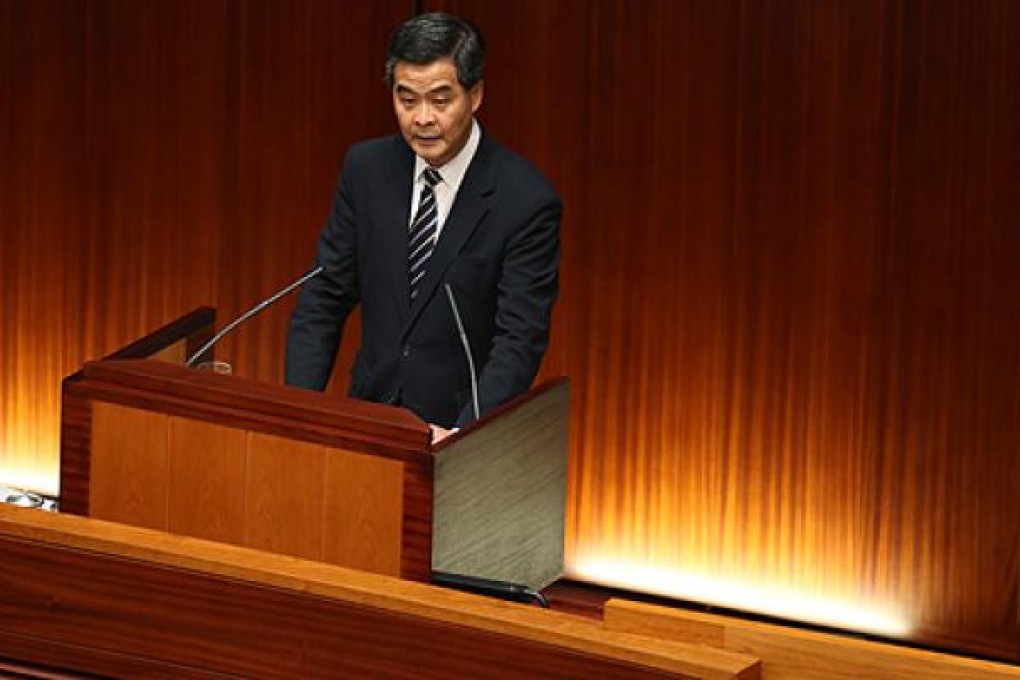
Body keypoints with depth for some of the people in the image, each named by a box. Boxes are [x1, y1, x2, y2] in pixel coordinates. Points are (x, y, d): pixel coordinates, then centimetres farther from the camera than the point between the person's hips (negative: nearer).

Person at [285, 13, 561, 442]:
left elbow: (519, 341, -14)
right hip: (371, 418, 4)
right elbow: (324, 298, 7)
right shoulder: (366, 168, 3)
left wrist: (462, 435, -28)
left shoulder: (526, 201, -11)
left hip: (465, 427, -3)